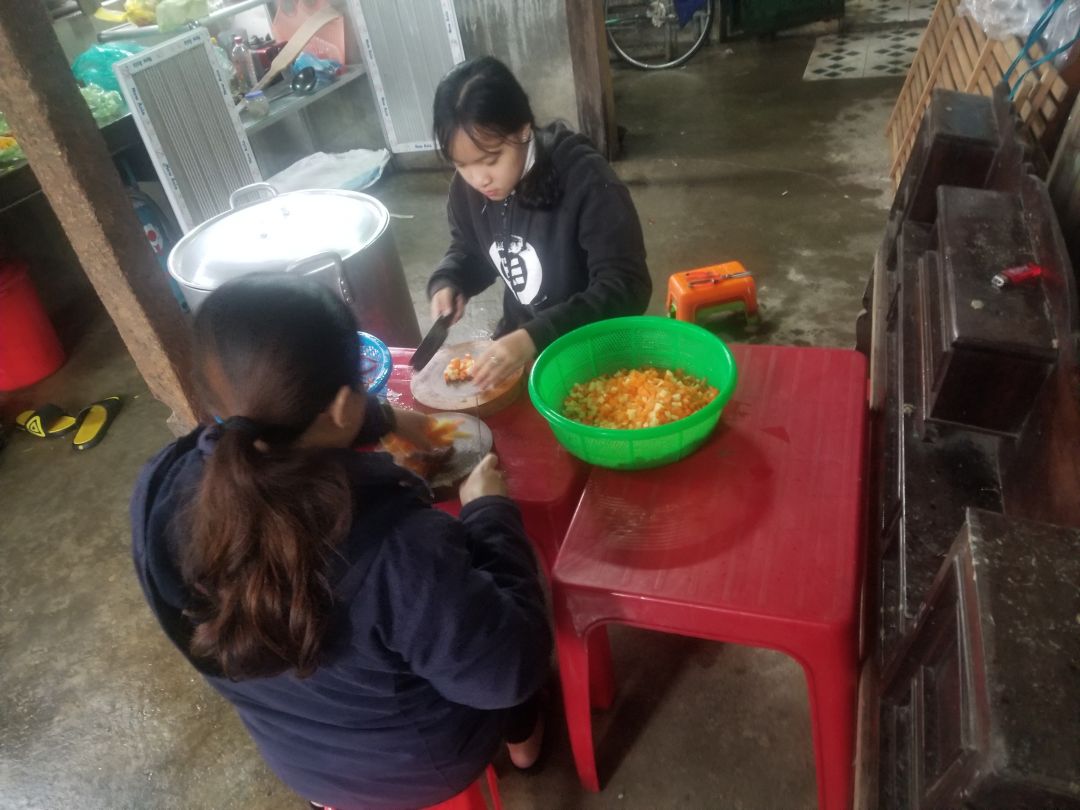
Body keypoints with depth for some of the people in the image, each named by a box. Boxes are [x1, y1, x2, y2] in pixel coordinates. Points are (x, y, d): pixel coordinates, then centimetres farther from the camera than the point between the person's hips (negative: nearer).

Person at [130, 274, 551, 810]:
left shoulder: (158, 493, -25)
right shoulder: (396, 544, -45)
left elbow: (272, 428, -3)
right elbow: (508, 672, -29)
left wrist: (383, 419, 8)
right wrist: (491, 513, -20)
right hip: (428, 765, -4)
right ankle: (522, 734, 51)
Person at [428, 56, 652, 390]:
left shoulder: (586, 181, -26)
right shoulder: (467, 187, -6)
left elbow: (627, 288, -30)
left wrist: (537, 338, -40)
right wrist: (447, 284, -9)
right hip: (518, 338, 5)